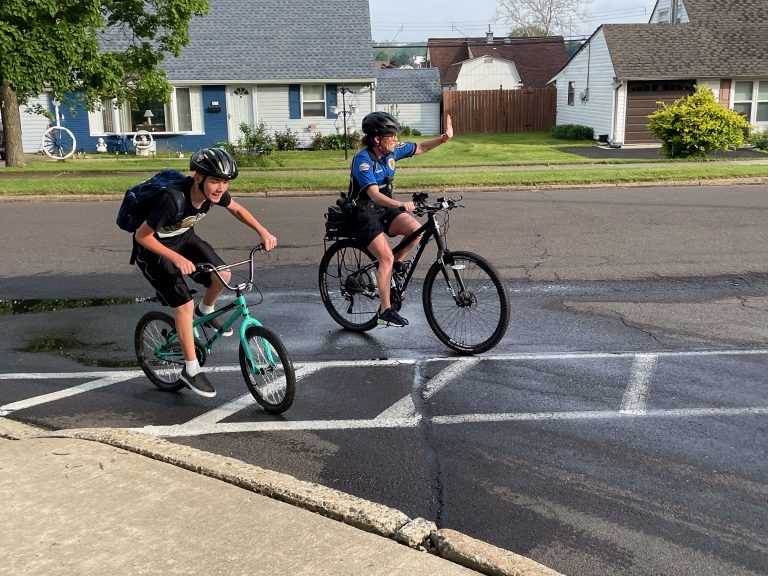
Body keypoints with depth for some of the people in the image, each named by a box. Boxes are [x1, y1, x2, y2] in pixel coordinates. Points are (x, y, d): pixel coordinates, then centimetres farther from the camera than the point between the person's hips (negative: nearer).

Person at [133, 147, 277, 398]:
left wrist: (263, 231, -10)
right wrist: (178, 259, -36)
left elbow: (237, 209, 3)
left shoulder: (214, 192, -19)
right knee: (184, 304, -14)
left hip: (183, 237, 6)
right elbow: (142, 236, -28)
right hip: (153, 246, -6)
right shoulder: (173, 200, -38)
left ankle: (206, 310, 20)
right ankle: (191, 370, -1)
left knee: (222, 275, -14)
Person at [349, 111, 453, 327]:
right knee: (386, 258, -19)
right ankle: (385, 311, -11)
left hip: (385, 209, 6)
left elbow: (420, 148, 12)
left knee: (416, 229, -21)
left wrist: (445, 138, -3)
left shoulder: (392, 150, -2)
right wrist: (401, 205, -47)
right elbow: (374, 195, -33)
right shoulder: (363, 160, -23)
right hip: (365, 215, -6)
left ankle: (398, 263, 6)